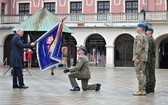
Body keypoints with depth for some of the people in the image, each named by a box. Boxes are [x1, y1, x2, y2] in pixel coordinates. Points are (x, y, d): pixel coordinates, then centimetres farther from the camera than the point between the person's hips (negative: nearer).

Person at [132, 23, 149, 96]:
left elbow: (139, 48, -20)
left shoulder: (140, 36, -11)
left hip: (139, 58, -10)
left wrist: (136, 58, -22)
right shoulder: (145, 37, 20)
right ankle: (143, 90, 12)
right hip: (144, 58, 10)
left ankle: (141, 90, -10)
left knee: (139, 74, -9)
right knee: (142, 74, 11)